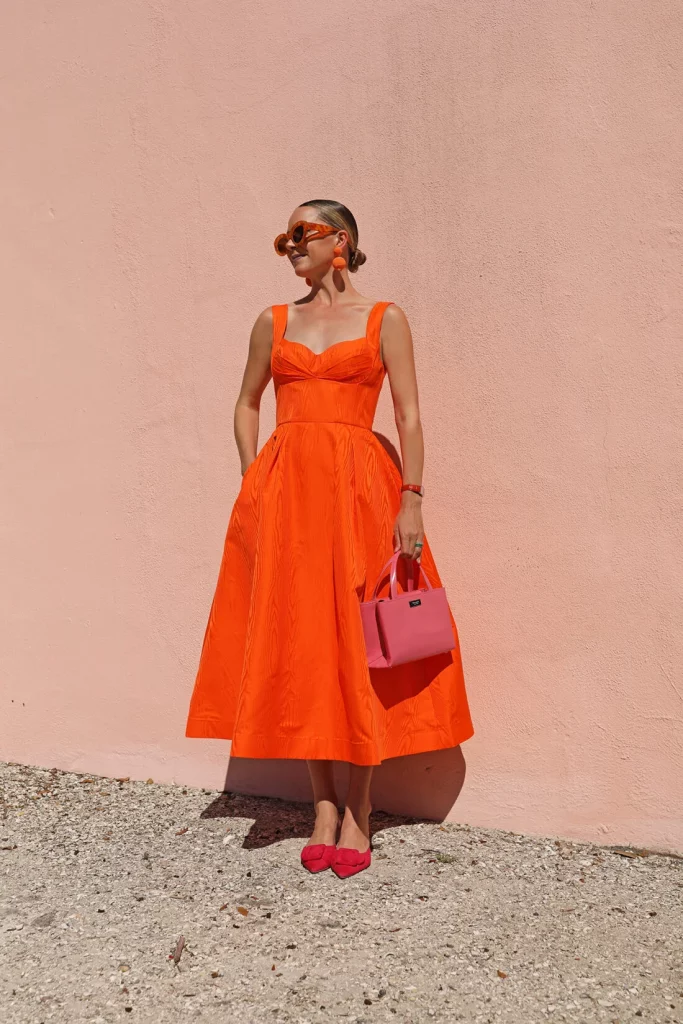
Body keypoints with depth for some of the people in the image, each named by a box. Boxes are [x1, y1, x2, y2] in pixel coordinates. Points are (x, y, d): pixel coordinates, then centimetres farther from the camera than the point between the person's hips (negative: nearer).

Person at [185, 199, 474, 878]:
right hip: (284, 489, 3)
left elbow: (409, 416, -1)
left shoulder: (384, 319, 5)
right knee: (298, 641, 3)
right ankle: (323, 804, 16)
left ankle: (357, 810, 11)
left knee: (356, 643, -2)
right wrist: (255, 485, 6)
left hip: (358, 489, -3)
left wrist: (411, 503, -10)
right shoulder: (274, 322, 14)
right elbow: (246, 405, 19)